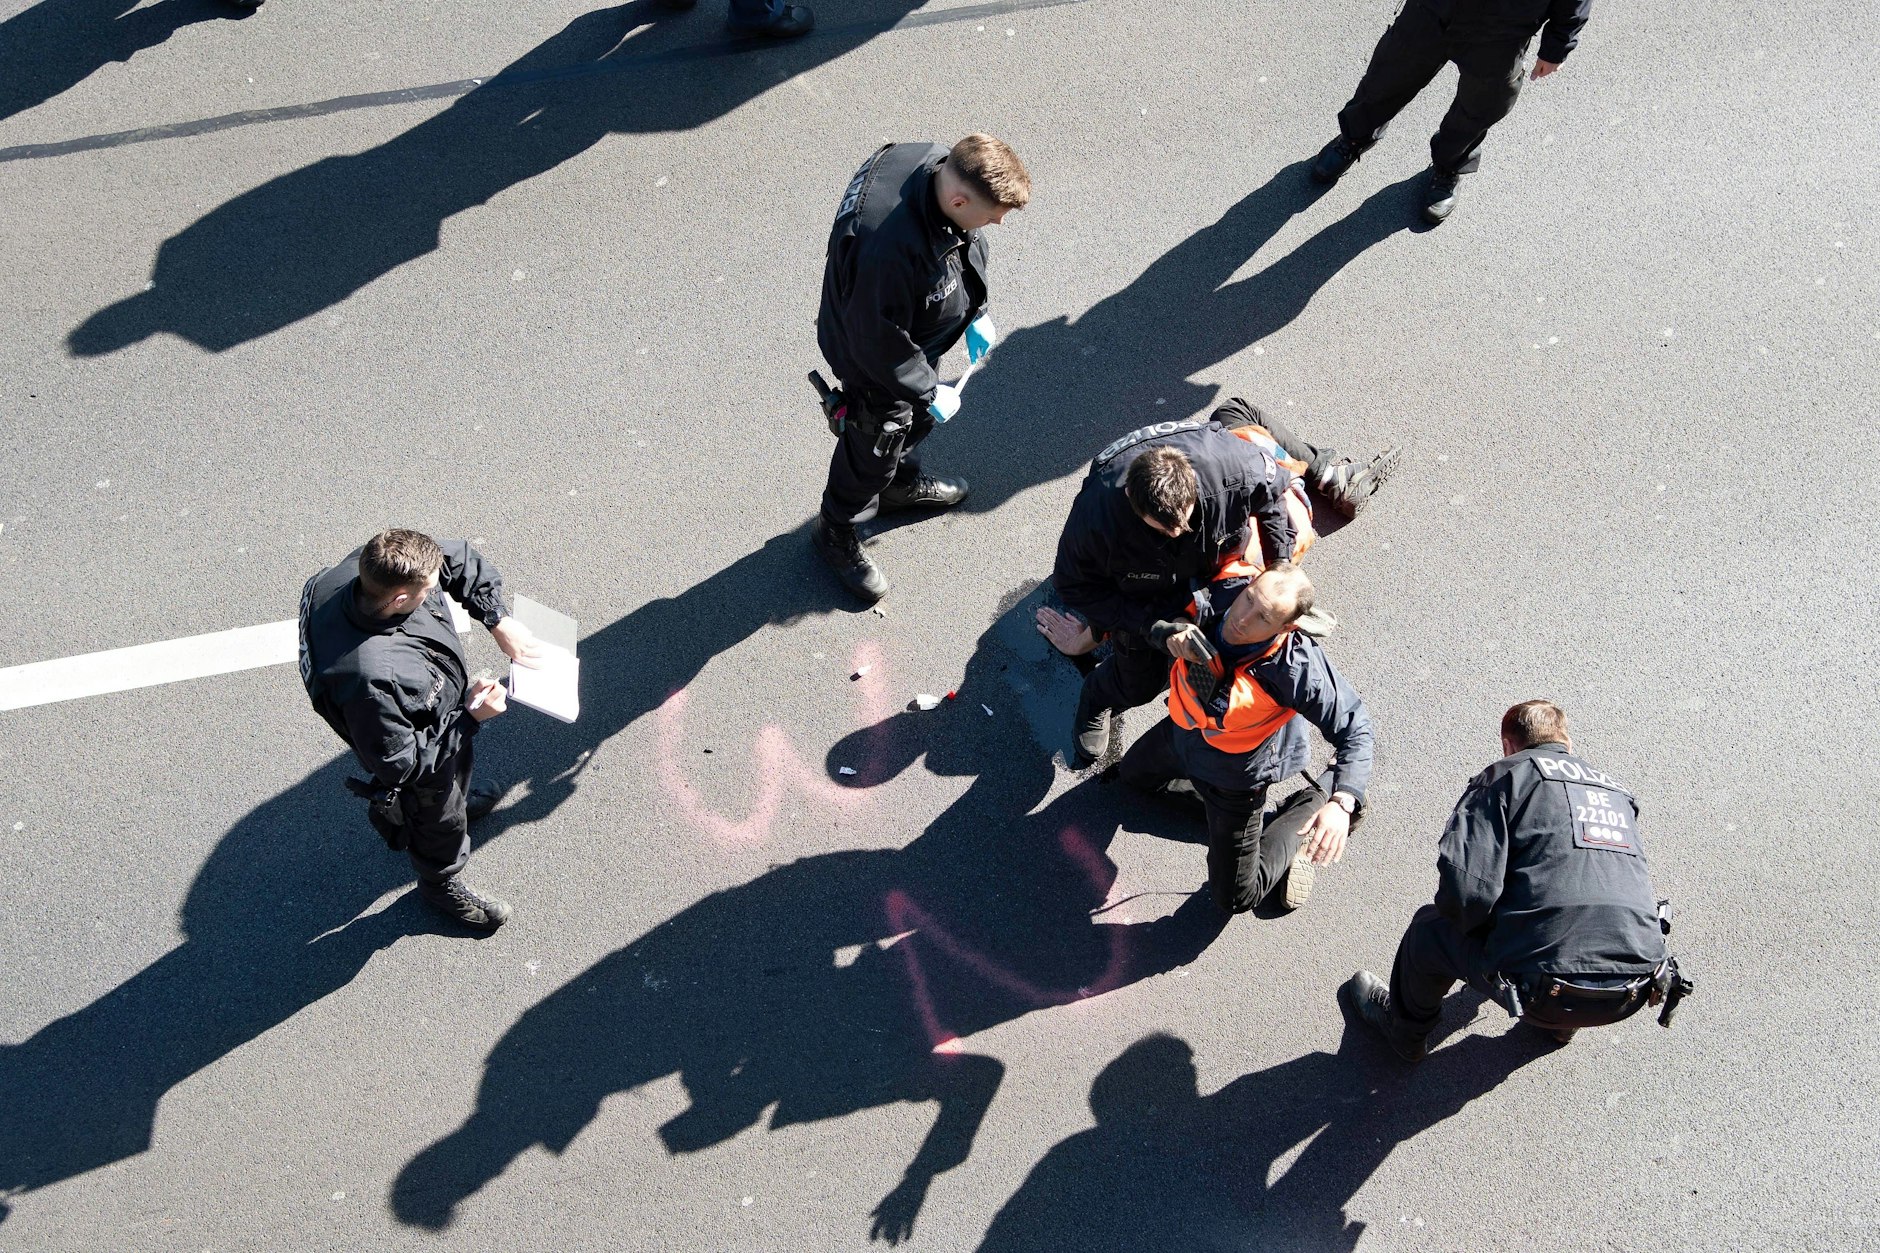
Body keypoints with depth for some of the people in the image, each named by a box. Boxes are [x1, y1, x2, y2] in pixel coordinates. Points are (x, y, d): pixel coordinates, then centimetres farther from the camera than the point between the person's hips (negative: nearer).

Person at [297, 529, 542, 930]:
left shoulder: (370, 567, -30)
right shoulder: (370, 678, -49)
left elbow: (461, 559, -11)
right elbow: (398, 764, -33)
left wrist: (498, 621, -17)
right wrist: (470, 718, -30)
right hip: (423, 763, -6)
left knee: (455, 780, 39)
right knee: (441, 821, 27)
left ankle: (458, 798, 73)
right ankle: (441, 884, 58)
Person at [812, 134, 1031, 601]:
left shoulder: (945, 165, -22)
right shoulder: (887, 246, -47)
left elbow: (968, 246, 1)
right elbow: (879, 343, -32)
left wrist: (975, 312, 9)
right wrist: (929, 390, -19)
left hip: (922, 337, 8)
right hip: (877, 364, -7)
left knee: (915, 421, 33)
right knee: (875, 447, 17)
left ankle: (902, 483, 63)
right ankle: (836, 532, 45)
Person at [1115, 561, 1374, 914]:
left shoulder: (1298, 669, -41)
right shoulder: (1220, 591, -30)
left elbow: (1354, 727, -31)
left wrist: (1341, 804, -45)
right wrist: (1170, 630, -41)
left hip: (1235, 775, -5)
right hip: (1179, 734, 6)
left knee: (1236, 898, 12)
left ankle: (1306, 811, 27)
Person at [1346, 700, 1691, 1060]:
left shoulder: (1504, 776, 0)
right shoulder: (1617, 790, 19)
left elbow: (1467, 889, -13)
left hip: (1548, 994, -6)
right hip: (1633, 994, 6)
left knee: (1431, 929, 21)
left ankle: (1404, 1029, 45)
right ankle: (1560, 1024, 51)